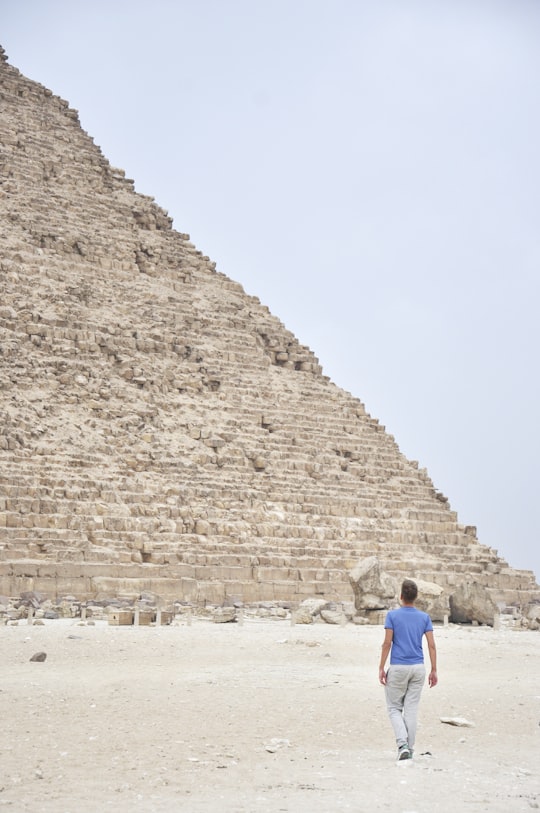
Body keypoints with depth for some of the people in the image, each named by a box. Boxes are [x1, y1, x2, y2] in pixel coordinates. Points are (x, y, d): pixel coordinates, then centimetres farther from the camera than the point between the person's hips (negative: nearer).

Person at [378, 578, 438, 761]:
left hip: (398, 668, -3)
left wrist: (381, 668, -4)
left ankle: (402, 744, -10)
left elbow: (387, 643, -9)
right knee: (411, 709, 8)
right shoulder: (424, 617, 3)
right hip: (418, 668, 3)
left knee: (394, 708, 8)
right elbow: (432, 645, -1)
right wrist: (434, 670, 4)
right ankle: (409, 749, 10)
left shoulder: (392, 615, -6)